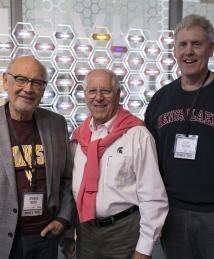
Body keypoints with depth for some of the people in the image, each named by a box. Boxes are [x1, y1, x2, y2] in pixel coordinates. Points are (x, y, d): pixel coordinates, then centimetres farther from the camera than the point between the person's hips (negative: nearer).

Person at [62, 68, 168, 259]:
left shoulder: (137, 135, -14)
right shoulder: (78, 136, 4)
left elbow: (153, 197, -13)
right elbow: (71, 184, 12)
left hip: (124, 230, -5)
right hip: (84, 229, 5)